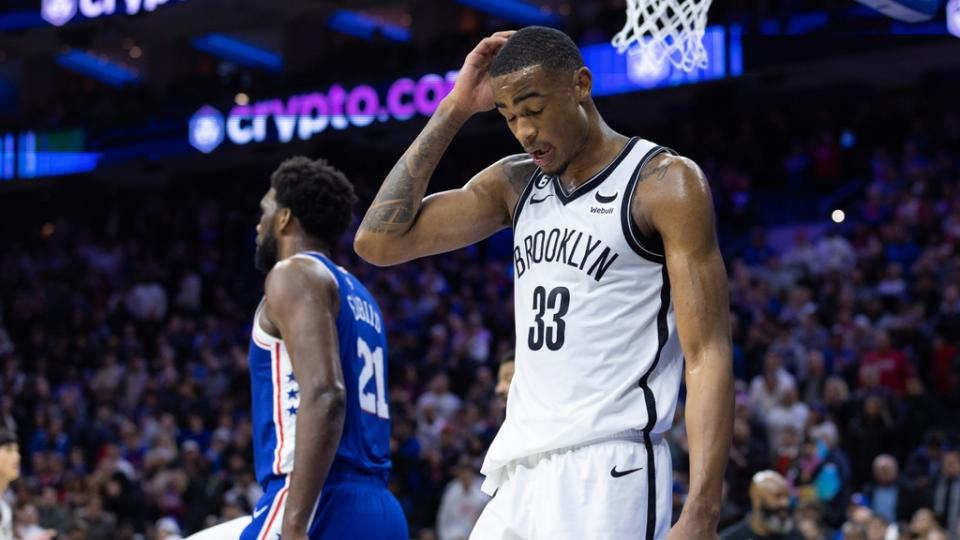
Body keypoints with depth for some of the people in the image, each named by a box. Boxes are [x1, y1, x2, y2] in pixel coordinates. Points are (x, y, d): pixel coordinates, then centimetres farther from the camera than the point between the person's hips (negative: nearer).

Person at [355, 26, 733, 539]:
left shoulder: (665, 181, -5)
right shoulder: (513, 183, 14)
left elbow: (707, 356, -10)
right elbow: (378, 242, 7)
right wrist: (452, 112, 5)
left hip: (607, 474, -7)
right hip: (519, 476, 7)